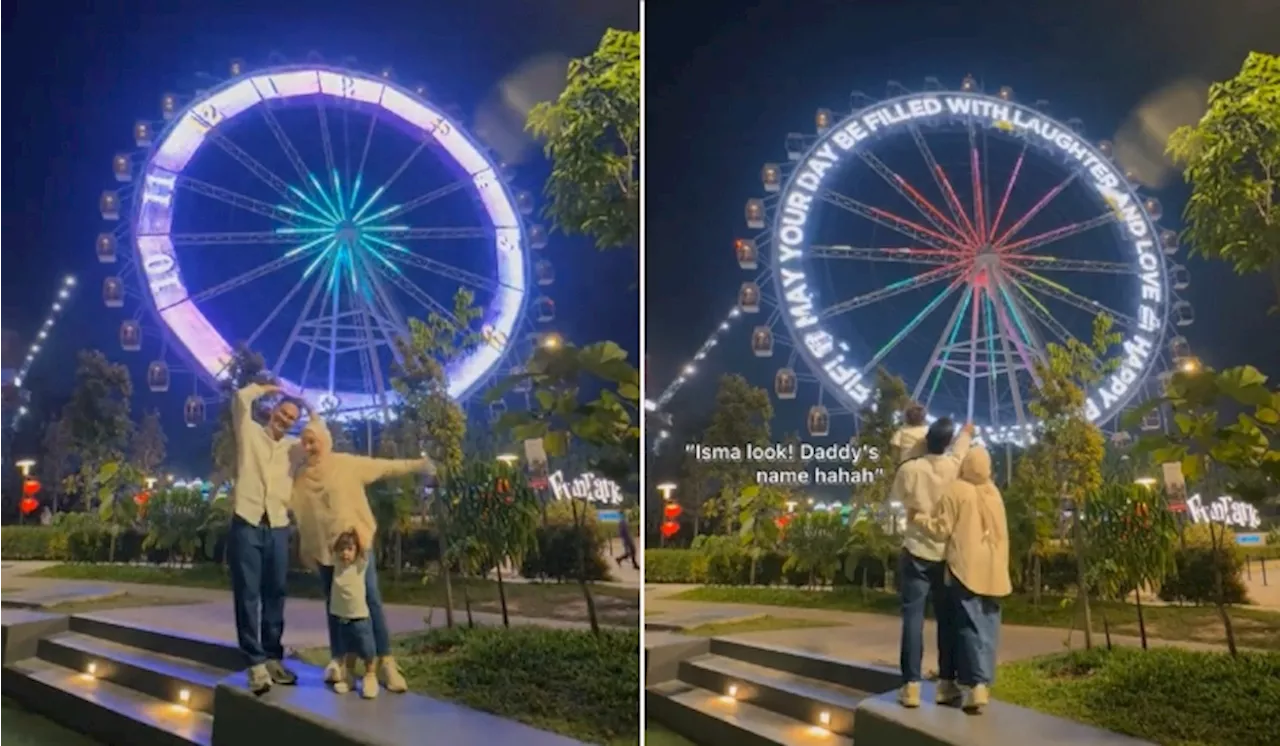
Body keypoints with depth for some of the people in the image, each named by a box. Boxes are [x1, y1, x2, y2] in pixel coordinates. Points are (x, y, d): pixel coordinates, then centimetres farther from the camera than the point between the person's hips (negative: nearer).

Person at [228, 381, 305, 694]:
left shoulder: (294, 446, 16)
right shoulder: (250, 433, 8)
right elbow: (241, 398, -4)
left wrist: (313, 411, 14)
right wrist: (267, 388, 13)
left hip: (278, 527, 4)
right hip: (246, 524, -4)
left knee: (274, 596, 8)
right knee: (247, 595, -4)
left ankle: (273, 658, 16)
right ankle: (256, 663, -2)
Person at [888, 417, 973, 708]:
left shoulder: (909, 470, -9)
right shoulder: (954, 466, -1)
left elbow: (895, 497, 10)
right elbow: (961, 445, 23)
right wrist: (966, 432, 44)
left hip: (917, 551, -2)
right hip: (947, 553, 2)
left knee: (913, 617, -1)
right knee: (947, 618, 10)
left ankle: (911, 686, -2)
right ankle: (947, 683, 15)